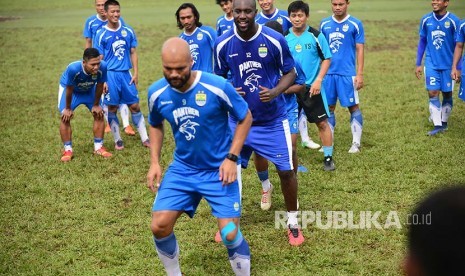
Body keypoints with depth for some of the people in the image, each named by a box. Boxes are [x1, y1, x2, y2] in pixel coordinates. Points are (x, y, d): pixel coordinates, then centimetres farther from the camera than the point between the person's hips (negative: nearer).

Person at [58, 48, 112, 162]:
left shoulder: (102, 67, -38)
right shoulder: (73, 68, -44)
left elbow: (99, 86, -19)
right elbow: (69, 90, -27)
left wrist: (96, 105, -7)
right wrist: (68, 108, -14)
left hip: (89, 90, 3)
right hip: (70, 89, -3)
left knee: (99, 114, -1)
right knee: (65, 117, -11)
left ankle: (98, 147, 13)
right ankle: (68, 150, 2)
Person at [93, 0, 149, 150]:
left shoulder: (128, 31, 5)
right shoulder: (101, 34, -3)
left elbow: (133, 53, 11)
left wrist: (136, 73, 3)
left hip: (126, 74, 2)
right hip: (110, 74, -2)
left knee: (135, 106, 4)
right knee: (112, 108, 3)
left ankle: (145, 139, 11)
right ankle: (117, 140, 17)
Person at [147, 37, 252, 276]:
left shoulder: (217, 86, -21)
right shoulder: (156, 92, -9)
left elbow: (245, 118, -6)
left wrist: (232, 158, -13)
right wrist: (154, 163, 2)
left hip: (219, 169, -3)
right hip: (182, 168, 4)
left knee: (230, 233, -9)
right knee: (159, 226, -4)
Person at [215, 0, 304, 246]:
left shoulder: (275, 40, -14)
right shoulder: (222, 44, -8)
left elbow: (289, 72, -3)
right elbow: (219, 77, 6)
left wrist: (276, 91, -22)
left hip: (273, 120, -1)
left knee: (286, 171, 0)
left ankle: (293, 222, 21)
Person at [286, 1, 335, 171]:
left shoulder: (316, 35, -6)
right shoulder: (285, 38, 1)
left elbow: (326, 59, -2)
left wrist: (318, 80, -12)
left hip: (312, 87, -2)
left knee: (322, 123, 0)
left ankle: (328, 158, 11)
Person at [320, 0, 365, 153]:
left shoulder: (355, 24, -2)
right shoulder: (324, 24, 7)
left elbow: (360, 50, -2)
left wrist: (359, 74, -7)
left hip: (347, 73, -3)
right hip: (328, 73, 3)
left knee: (353, 107, 2)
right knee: (329, 107, 8)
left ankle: (356, 142, 11)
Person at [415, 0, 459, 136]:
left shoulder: (453, 21, -9)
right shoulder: (426, 19, 0)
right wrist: (418, 64, 9)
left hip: (448, 65, -1)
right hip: (431, 64, 2)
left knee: (447, 94, 8)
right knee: (433, 93, -6)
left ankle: (444, 122, 26)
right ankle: (437, 125, 1)